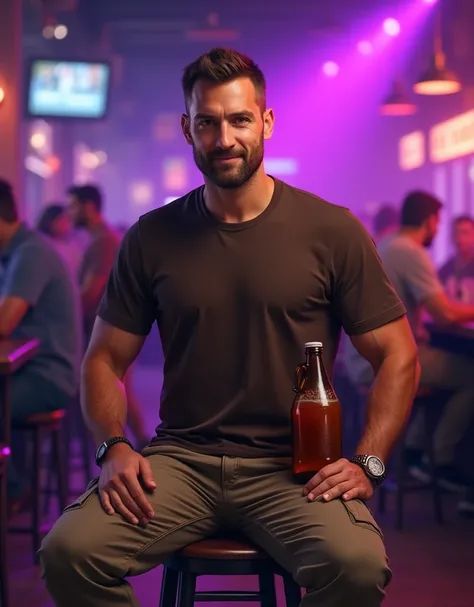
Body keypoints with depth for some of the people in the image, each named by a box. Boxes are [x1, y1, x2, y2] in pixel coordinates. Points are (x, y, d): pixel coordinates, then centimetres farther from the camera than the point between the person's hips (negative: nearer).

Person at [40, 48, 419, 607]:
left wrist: (367, 462, -9)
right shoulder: (151, 239, 7)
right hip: (180, 459, 2)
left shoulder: (332, 231, 1)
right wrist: (115, 447, -6)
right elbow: (104, 359, 12)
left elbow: (398, 357, 4)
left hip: (291, 466, -1)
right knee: (67, 552, -23)